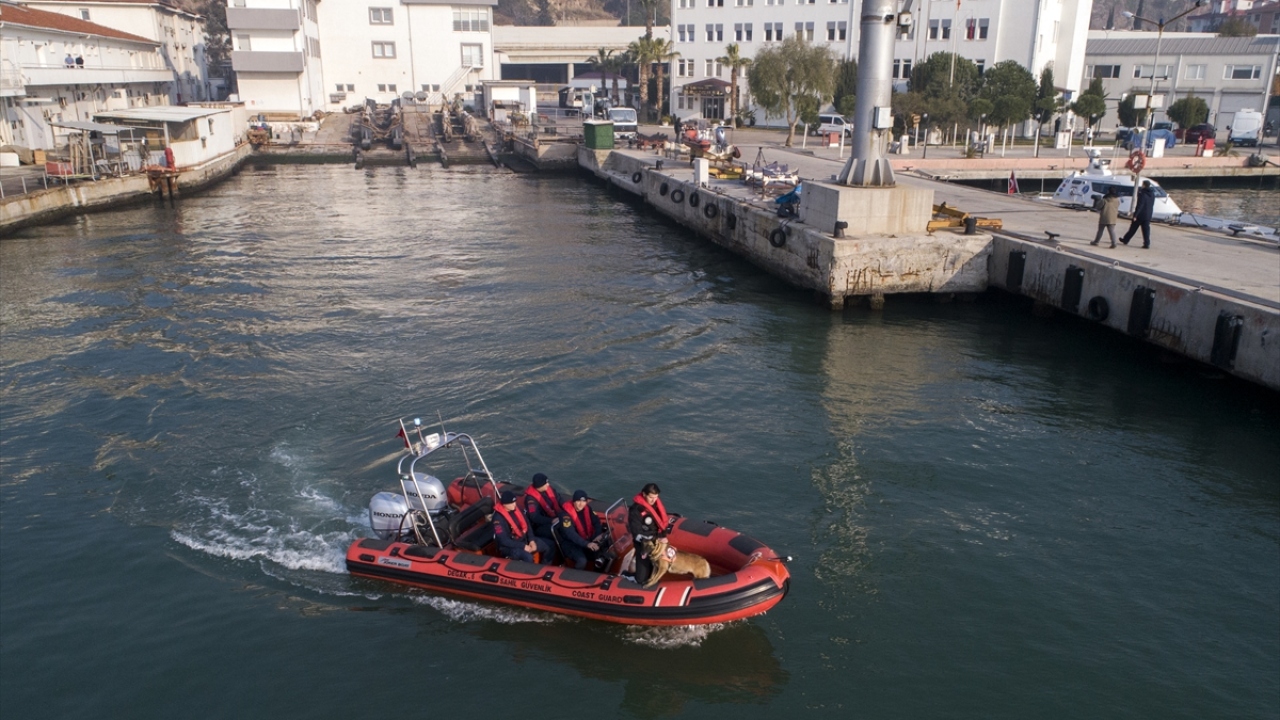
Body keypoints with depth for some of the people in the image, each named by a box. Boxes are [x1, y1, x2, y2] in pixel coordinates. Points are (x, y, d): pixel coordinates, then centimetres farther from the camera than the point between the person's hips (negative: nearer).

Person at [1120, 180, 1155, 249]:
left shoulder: (1142, 194, -16)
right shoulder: (1152, 194, 8)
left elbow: (1139, 206, -20)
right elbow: (1151, 206, 17)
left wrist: (1135, 215, -19)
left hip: (1140, 215, -6)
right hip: (1148, 216, 6)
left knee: (1133, 228, 7)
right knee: (1146, 230, 5)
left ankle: (1125, 240, 20)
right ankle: (1147, 243, -1)